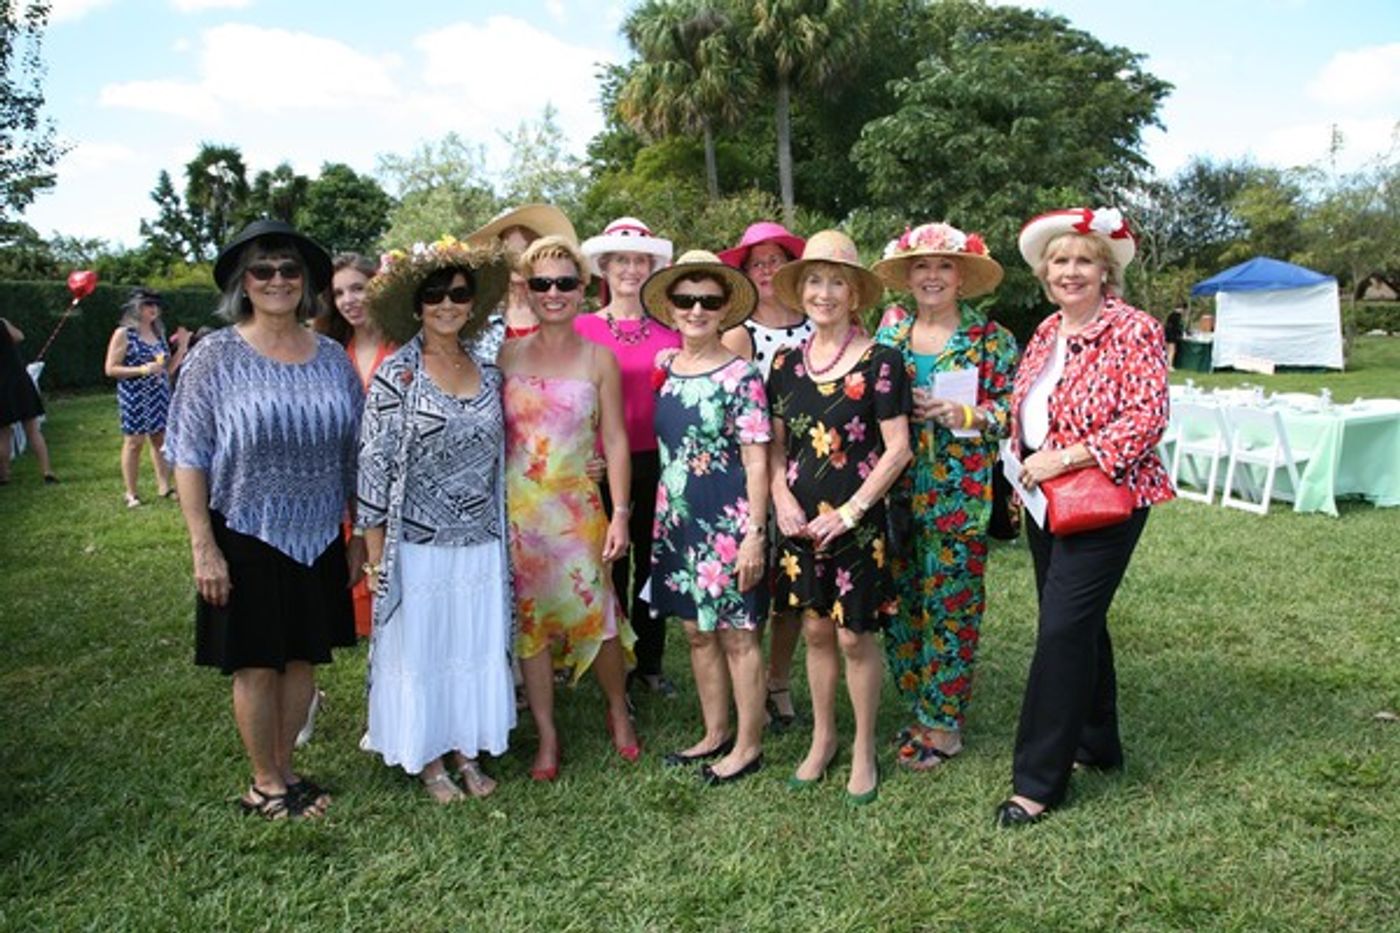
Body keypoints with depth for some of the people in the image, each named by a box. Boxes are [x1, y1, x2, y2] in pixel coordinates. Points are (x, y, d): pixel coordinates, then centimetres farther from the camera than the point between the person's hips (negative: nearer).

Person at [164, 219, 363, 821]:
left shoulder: (332, 358, 3)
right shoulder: (215, 357, -7)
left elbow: (353, 455, 8)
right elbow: (189, 458, -8)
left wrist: (358, 537, 9)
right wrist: (204, 548, -13)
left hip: (318, 539, 4)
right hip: (247, 539, -3)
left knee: (302, 658, 13)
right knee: (257, 665, 6)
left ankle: (284, 770, 31)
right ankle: (265, 784, 24)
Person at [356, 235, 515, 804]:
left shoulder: (487, 374, 6)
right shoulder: (397, 375, -8)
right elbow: (374, 464, -8)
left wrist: (504, 536, 11)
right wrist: (375, 552, -9)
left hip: (480, 545, 4)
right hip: (418, 544, -4)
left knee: (477, 650, 12)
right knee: (419, 650, 8)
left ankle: (466, 750, 30)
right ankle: (428, 760, 26)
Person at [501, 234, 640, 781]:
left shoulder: (598, 358, 1)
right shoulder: (508, 355, 5)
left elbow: (616, 440, 0)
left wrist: (620, 513, -6)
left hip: (577, 506, -2)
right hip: (517, 507, 2)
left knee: (596, 613, -1)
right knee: (529, 618, 6)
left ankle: (618, 711, 27)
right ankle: (546, 735, 21)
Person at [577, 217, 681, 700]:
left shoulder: (668, 330, 6)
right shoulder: (583, 328, 0)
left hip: (658, 460, 2)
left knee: (653, 562, 11)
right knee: (611, 566, 8)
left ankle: (650, 662, 26)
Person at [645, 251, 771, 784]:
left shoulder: (740, 375, -9)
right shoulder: (664, 370, 8)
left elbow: (756, 462, -11)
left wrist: (754, 534, -15)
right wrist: (658, 518, 12)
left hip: (727, 520, -6)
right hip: (677, 519, 6)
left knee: (737, 634, 4)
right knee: (697, 631, 15)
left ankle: (748, 745, 18)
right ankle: (715, 734, 30)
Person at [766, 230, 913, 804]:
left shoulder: (879, 362, -8)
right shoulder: (786, 364, 6)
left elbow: (897, 449, -10)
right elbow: (776, 444, 11)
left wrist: (849, 512, -14)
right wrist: (782, 499, -5)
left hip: (856, 522, -4)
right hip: (799, 521, 4)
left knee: (855, 636, 3)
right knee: (815, 629, 13)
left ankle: (863, 749, 23)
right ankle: (822, 738, 31)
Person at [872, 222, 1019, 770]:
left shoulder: (990, 339, 0)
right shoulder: (888, 336, 11)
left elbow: (1013, 409, -2)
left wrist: (961, 414, -16)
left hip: (959, 493, -4)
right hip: (896, 489, 4)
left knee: (950, 603, 1)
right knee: (900, 601, 8)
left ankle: (944, 723, 15)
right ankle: (917, 709, 24)